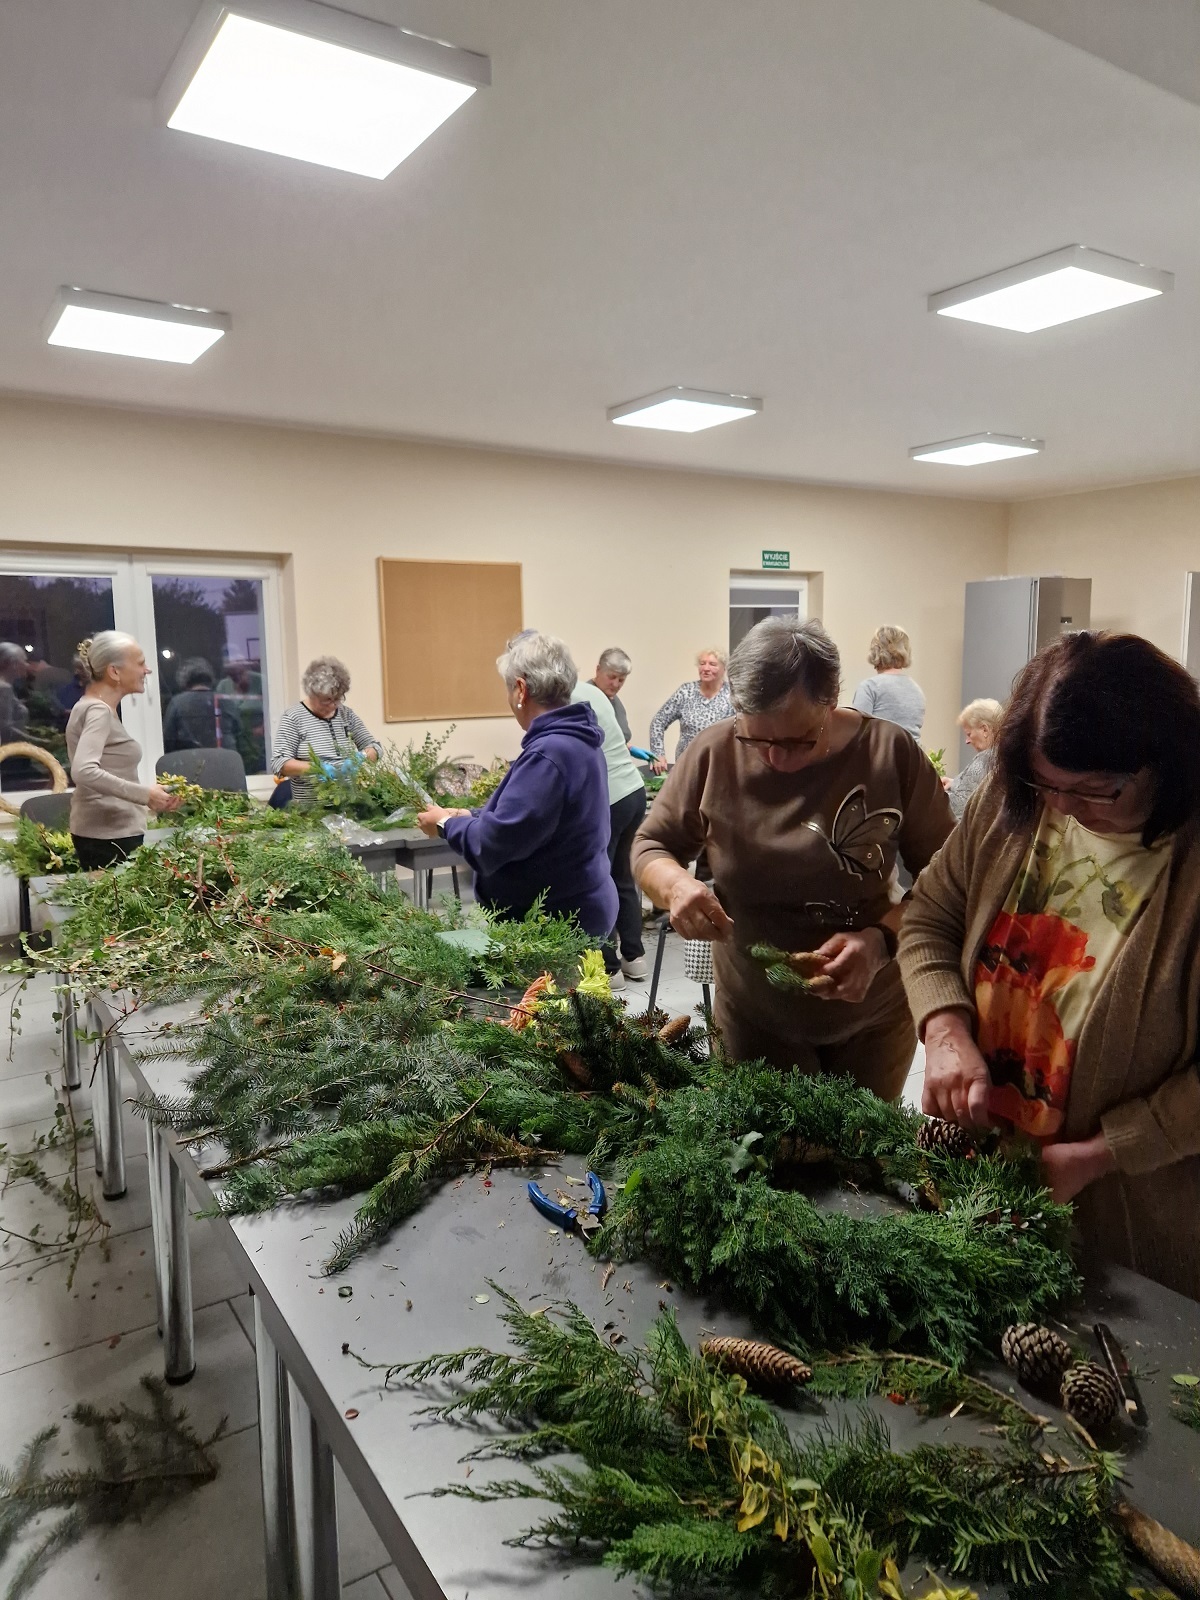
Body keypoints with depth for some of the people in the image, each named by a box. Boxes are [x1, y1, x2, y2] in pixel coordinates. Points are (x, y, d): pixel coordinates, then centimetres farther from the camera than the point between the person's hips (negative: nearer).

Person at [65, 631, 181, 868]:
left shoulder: (93, 707, 17)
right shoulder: (99, 711, -14)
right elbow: (83, 771, -28)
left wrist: (152, 796, 17)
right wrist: (144, 794, -25)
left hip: (105, 831, 10)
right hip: (109, 836, -10)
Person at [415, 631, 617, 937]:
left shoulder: (548, 754, -27)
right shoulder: (575, 739, 6)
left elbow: (492, 844, -24)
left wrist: (446, 824, -6)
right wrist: (469, 817, 10)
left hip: (557, 922, -10)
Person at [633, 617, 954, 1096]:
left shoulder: (892, 752, -16)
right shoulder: (713, 754, -15)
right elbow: (650, 846, -2)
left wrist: (884, 939, -29)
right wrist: (676, 885, -25)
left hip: (876, 1014, 1)